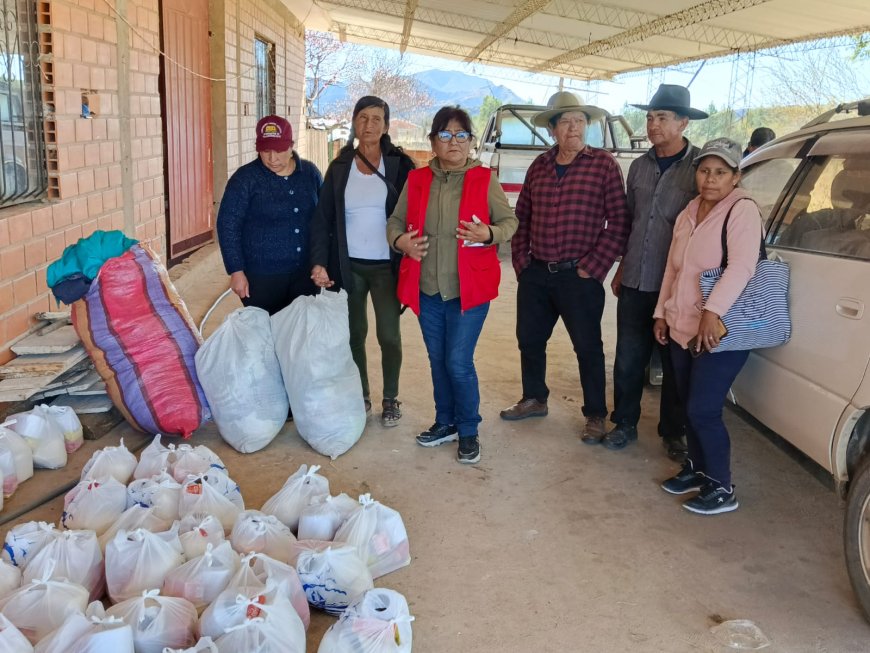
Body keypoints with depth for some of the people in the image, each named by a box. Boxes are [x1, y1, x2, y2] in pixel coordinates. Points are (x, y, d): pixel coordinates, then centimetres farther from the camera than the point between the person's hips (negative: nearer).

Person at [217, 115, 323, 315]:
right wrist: (236, 271, -12)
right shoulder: (245, 178, -8)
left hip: (305, 272, 4)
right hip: (261, 276, -3)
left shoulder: (310, 172, 3)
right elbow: (228, 225, -8)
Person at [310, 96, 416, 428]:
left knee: (389, 335, 1)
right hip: (348, 265, 2)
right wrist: (319, 262, -9)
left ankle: (390, 399, 19)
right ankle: (361, 396, 26)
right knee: (354, 334, 10)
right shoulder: (339, 167, 4)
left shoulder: (400, 165, -2)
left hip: (386, 266, -2)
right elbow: (322, 219, 2)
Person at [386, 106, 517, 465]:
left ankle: (468, 431, 16)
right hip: (427, 289, 4)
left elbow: (510, 221, 2)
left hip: (469, 288, -4)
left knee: (458, 363, -6)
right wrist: (400, 240, -9)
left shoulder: (485, 179, -4)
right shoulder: (417, 180, 4)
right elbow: (396, 220, 13)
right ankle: (445, 422, 35)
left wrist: (489, 233, -20)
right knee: (437, 361, 15)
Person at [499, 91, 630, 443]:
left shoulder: (604, 164, -7)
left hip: (579, 276, -5)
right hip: (535, 273, 5)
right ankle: (534, 399, 38)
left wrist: (593, 267, -12)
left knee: (588, 347, 5)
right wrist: (521, 261, 4)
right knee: (529, 340, 17)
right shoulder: (539, 166, 7)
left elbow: (619, 222, -9)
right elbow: (522, 216, 12)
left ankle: (595, 415, 21)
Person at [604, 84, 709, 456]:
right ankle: (624, 424, 26)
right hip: (635, 284, 4)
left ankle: (673, 433, 24)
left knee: (675, 364, 9)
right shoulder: (639, 167, 10)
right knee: (628, 360, 9)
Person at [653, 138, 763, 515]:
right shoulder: (690, 211, 13)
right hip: (682, 327, 8)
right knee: (690, 405, 17)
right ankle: (697, 468, 35)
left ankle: (721, 489, 8)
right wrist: (662, 312, 17)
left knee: (703, 410, -7)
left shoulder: (742, 210, -12)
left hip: (720, 333, -8)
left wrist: (712, 311, -35)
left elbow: (741, 267, -25)